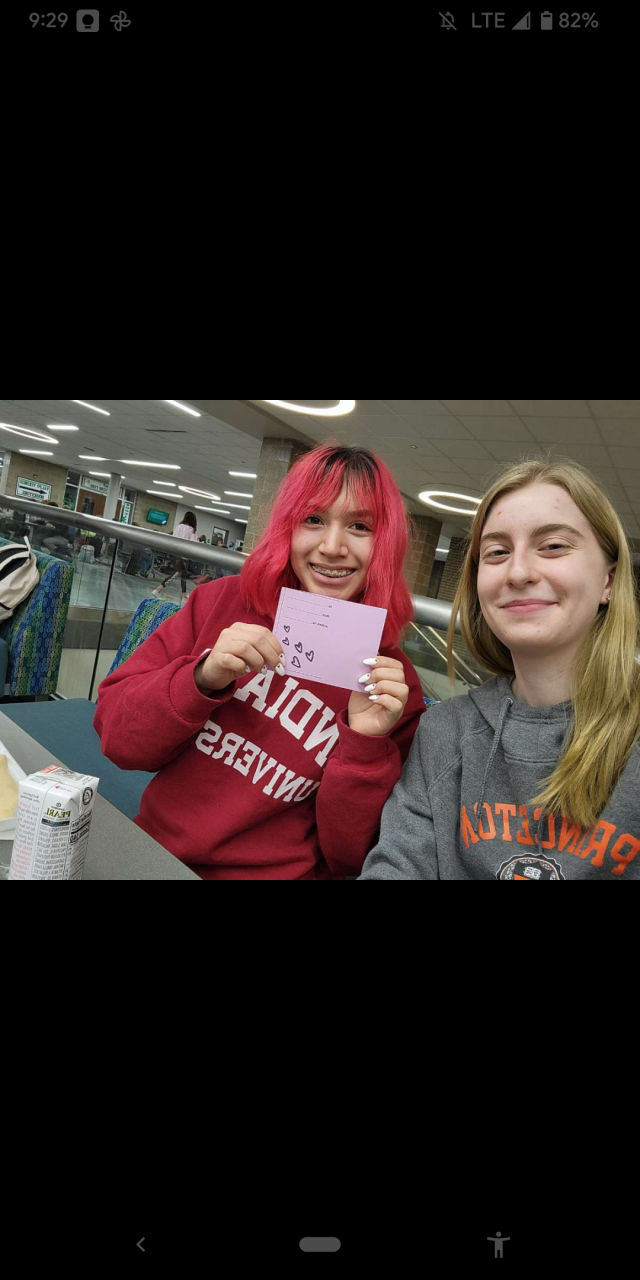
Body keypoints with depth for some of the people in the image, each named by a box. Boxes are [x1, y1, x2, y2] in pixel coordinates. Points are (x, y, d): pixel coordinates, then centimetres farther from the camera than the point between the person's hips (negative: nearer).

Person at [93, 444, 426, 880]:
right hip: (148, 849, 2)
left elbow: (347, 854, -6)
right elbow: (117, 737, -4)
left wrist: (366, 744, -20)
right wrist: (203, 680, -20)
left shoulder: (392, 685, -7)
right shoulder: (223, 602, -4)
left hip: (269, 870, -2)